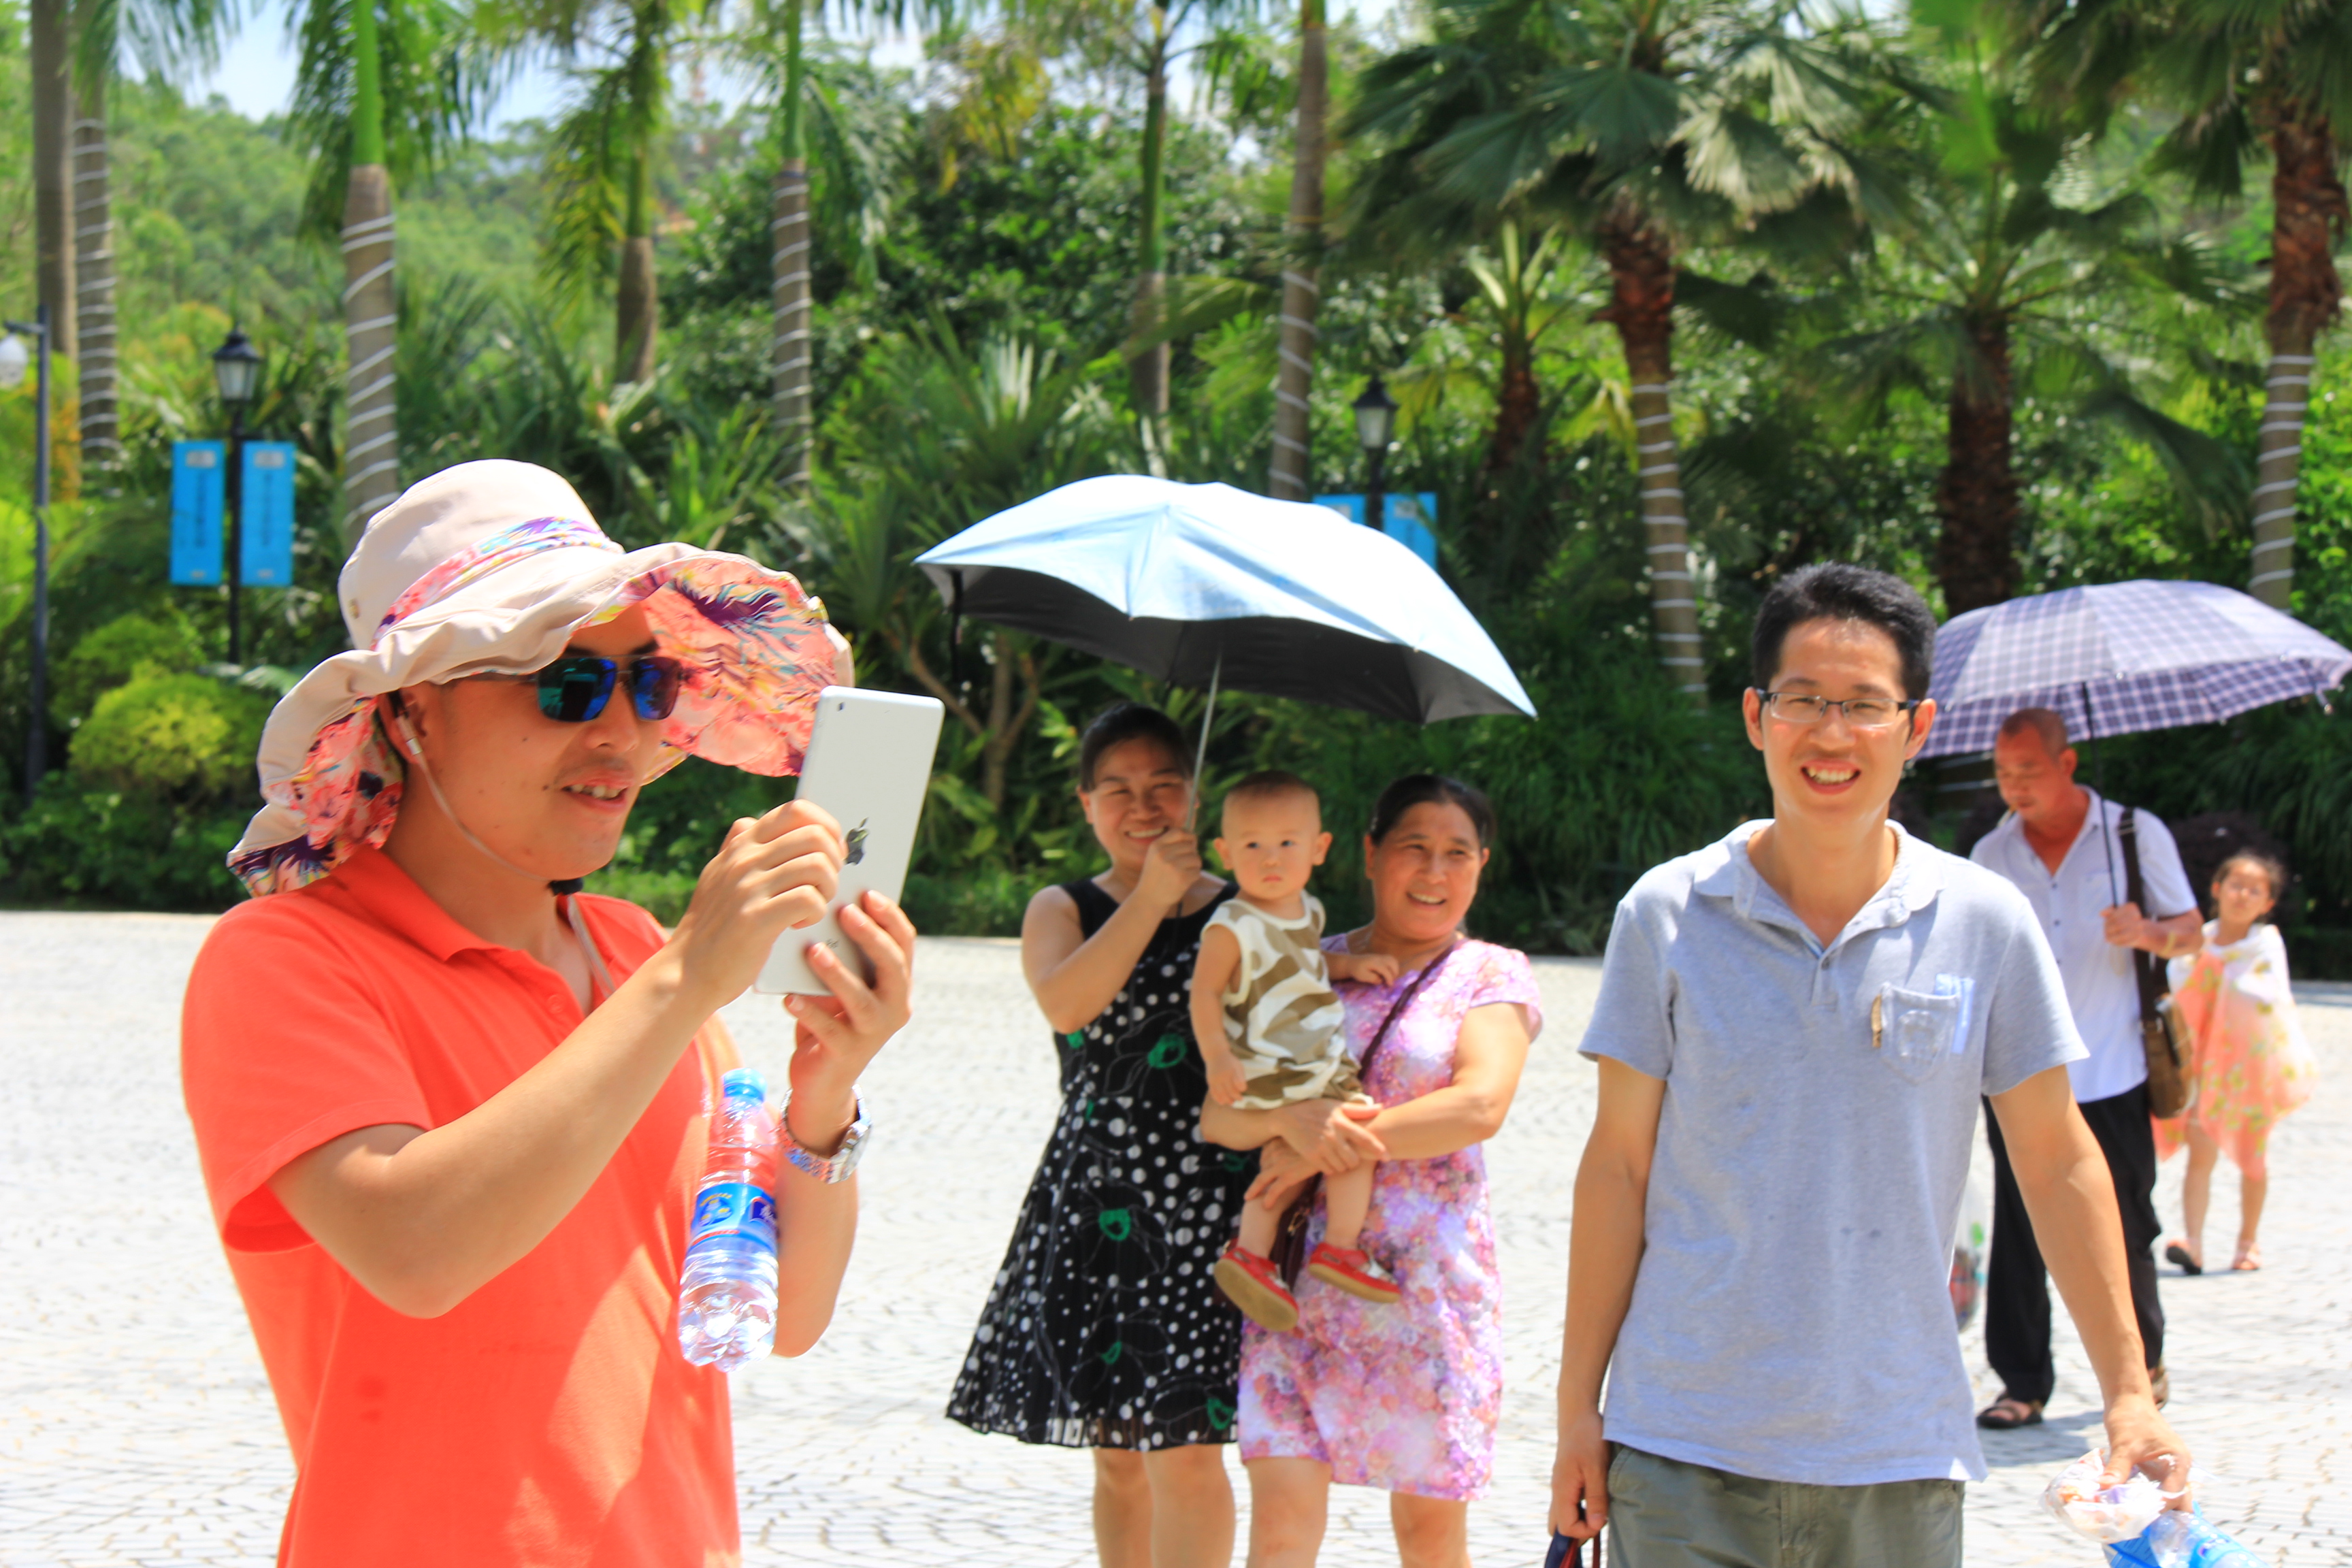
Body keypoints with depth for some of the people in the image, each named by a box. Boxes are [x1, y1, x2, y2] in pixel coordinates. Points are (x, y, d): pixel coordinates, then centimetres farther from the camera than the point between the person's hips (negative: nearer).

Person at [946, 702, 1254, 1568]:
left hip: (1209, 1196, -2)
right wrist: (1152, 896, -16)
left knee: (1183, 1448, -9)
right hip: (1095, 1203, 2)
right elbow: (1065, 1002, -11)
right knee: (1117, 1454, 9)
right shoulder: (1062, 910, 9)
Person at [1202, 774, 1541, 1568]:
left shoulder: (1493, 975, 5)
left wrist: (1332, 1151, -16)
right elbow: (1217, 1113, 3)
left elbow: (1479, 1106, -13)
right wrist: (1293, 1118, -19)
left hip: (1428, 1278, -1)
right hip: (1299, 1272, 1)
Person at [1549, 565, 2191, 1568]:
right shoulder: (1666, 915, -1)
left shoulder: (1986, 925, 1)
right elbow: (1619, 1164, 2)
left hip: (1899, 1461, 1)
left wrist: (2129, 1396, 2)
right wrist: (1576, 1406, 1)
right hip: (1683, 1451, -1)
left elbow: (2058, 1164, 6)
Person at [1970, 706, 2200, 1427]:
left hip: (2112, 1074, -2)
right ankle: (2023, 1381, 2)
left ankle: (2143, 1365, 23)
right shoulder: (1990, 855, 9)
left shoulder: (2136, 834, 3)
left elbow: (2190, 933, 4)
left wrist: (2147, 932, -17)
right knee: (2019, 1233, -3)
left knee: (2124, 1230, 4)